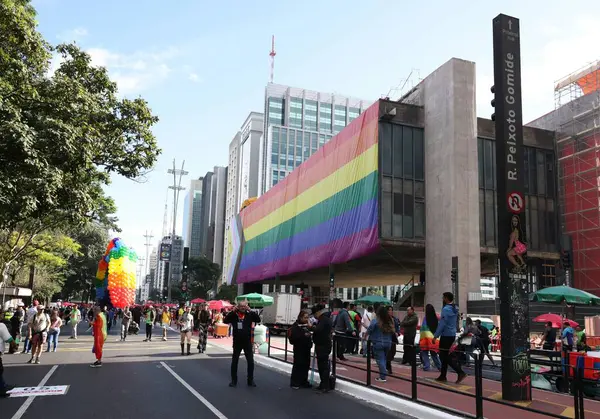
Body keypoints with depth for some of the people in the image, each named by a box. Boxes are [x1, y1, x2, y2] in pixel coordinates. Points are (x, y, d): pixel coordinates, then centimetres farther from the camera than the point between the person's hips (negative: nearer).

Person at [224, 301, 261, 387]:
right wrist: (232, 311, -19)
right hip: (237, 342, 0)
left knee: (251, 362, 4)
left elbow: (258, 320, -13)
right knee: (234, 361, 9)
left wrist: (250, 311, -18)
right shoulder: (234, 315, -3)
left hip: (247, 342, 0)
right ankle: (234, 380, 22)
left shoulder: (249, 314, -2)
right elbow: (225, 321, -14)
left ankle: (250, 380, 17)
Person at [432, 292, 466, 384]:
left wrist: (435, 336, -17)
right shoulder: (455, 309, 10)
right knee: (445, 355, 13)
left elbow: (442, 324, -20)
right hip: (452, 335, 9)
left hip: (446, 335, -9)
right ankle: (443, 376, 17)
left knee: (445, 356, -3)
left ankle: (461, 373, -12)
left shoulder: (446, 309, -17)